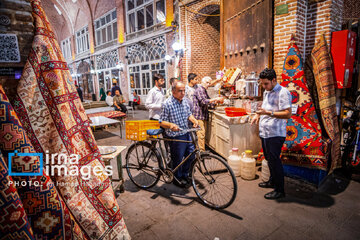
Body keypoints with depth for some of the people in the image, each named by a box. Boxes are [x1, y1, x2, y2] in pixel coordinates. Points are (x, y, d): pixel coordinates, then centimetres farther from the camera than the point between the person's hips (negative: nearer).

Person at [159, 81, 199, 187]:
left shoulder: (185, 102, 4)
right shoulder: (167, 104, -17)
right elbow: (162, 122, -15)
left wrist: (194, 120, -4)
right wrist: (171, 125, -35)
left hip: (187, 134, 7)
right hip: (175, 137, -7)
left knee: (191, 155, 16)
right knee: (178, 159, 9)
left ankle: (185, 175, 40)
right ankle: (177, 179, 33)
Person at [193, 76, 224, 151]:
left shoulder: (204, 91, 20)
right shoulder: (199, 90, -11)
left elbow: (209, 102, 21)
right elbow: (204, 101, -21)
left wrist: (217, 101, 4)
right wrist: (215, 99, -17)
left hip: (203, 116, 10)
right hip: (198, 115, -10)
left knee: (202, 134, 11)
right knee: (201, 134, -9)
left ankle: (200, 150, 19)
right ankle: (202, 151, -4)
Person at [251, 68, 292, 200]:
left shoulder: (283, 92, -14)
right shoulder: (266, 92, 15)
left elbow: (287, 114, -21)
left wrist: (268, 113, -27)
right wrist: (258, 115, 11)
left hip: (275, 134, -9)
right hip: (265, 132, 9)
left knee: (274, 161, -2)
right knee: (269, 159, 20)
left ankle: (279, 190, 13)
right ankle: (273, 181, 37)